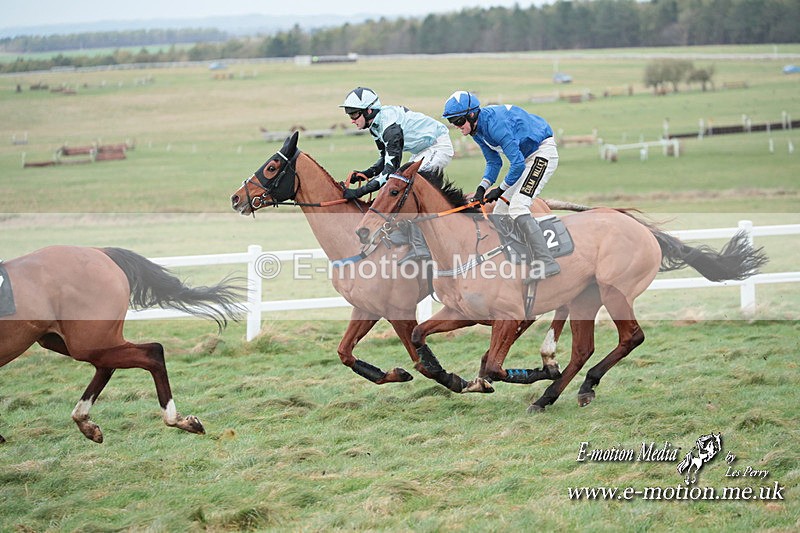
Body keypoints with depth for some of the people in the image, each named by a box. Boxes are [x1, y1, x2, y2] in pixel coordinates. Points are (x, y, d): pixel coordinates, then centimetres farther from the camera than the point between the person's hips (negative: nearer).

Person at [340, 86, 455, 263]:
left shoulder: (390, 125, -31)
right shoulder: (376, 125, 0)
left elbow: (391, 168, -35)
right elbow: (385, 158, 9)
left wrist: (361, 191, -40)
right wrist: (365, 174, -9)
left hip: (438, 147, -11)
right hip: (423, 151, 11)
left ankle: (420, 249, -17)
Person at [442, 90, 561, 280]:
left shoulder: (495, 123, -28)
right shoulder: (476, 129, 2)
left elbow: (517, 163, -27)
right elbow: (494, 162, 11)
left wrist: (501, 189, -15)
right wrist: (482, 187, -6)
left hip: (543, 152, -10)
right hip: (526, 158, 10)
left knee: (517, 207, -23)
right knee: (501, 211, 10)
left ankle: (547, 262, -28)